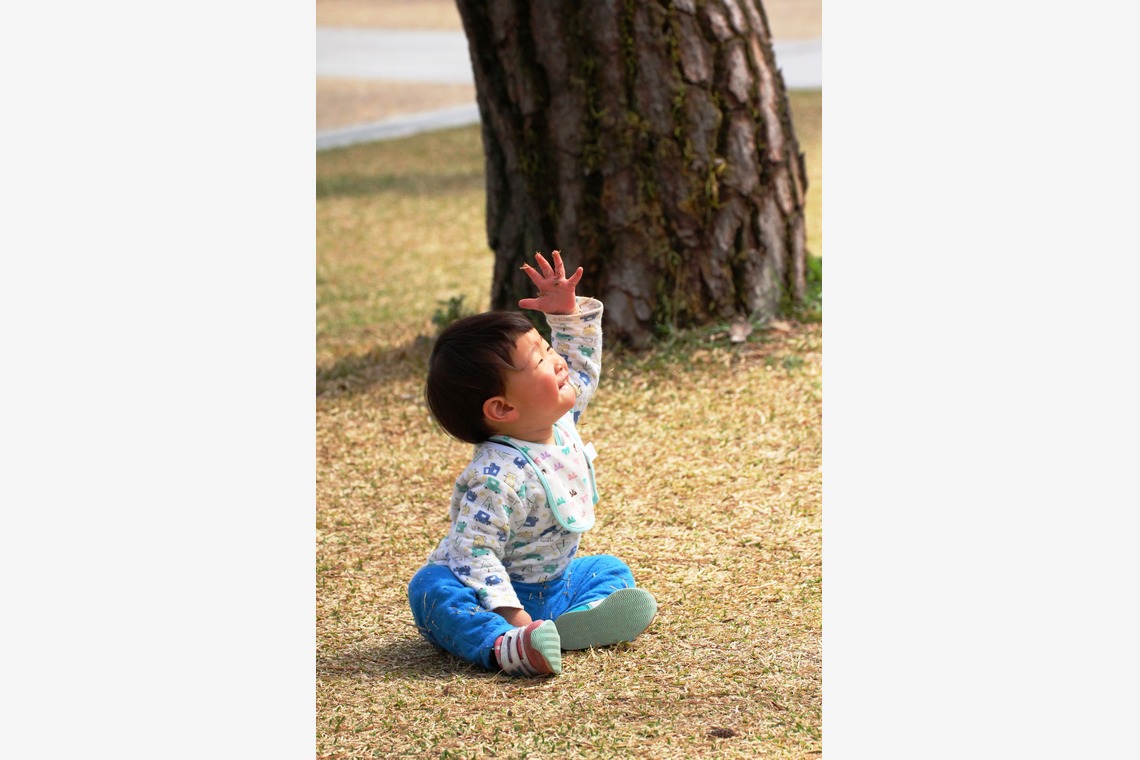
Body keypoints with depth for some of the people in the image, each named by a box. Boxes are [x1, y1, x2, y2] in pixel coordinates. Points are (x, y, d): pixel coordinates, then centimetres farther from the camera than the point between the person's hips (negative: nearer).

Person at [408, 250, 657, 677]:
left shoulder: (559, 423, -4)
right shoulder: (498, 478, -30)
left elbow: (582, 364, 15)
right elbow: (474, 552, -33)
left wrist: (567, 312, 2)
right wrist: (508, 613, -40)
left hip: (552, 585, 9)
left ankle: (580, 618, -23)